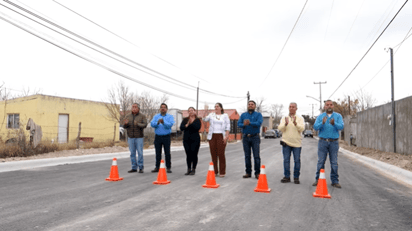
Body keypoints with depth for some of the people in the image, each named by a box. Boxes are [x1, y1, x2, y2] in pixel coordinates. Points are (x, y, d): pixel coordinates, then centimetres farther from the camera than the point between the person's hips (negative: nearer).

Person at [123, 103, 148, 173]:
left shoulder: (142, 116, -1)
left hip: (139, 137, -3)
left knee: (140, 153, -3)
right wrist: (126, 124, -19)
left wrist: (138, 124, -30)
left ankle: (141, 168, 6)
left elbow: (145, 125, -12)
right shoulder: (128, 116, 8)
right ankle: (134, 168, 13)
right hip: (131, 137, 3)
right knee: (132, 153, 5)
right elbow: (124, 127, 4)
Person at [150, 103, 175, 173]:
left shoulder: (170, 116, 3)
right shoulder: (156, 116, 10)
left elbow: (170, 124, -15)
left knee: (167, 153, 0)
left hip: (166, 137, -2)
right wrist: (157, 122, -26)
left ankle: (168, 167, 7)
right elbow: (152, 124, -6)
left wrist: (164, 122, -31)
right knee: (158, 153, 8)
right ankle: (157, 167, 17)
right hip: (157, 136, 2)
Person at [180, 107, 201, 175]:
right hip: (186, 139, 3)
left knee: (194, 154, -3)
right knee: (188, 154, 5)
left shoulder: (197, 120, 2)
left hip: (195, 139, -3)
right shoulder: (185, 120, 10)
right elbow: (181, 128, -1)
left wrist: (192, 122, -22)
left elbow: (197, 128, -14)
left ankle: (193, 170, 7)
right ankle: (189, 169, 13)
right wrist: (186, 125, -17)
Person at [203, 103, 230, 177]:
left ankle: (222, 172, 2)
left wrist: (226, 136, -7)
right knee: (213, 154, 3)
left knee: (221, 154, -5)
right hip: (212, 136, 2)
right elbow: (205, 119, -1)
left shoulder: (225, 115, 8)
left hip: (221, 136, -2)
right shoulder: (211, 114, 12)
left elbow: (228, 126, 3)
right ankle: (215, 171, 12)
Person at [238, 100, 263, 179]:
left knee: (256, 156, -5)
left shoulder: (258, 114, 3)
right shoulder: (243, 115, 12)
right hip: (246, 137, 3)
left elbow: (259, 123, -15)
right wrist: (244, 124, -22)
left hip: (255, 137, -3)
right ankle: (248, 172, 14)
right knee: (247, 156, 6)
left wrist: (250, 123, -28)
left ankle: (257, 173, 2)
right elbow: (239, 124, -1)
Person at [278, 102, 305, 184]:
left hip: (297, 143, -1)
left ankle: (296, 177, 12)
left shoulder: (300, 118, 5)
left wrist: (295, 123, -28)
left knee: (297, 161, 2)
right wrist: (286, 124, -23)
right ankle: (287, 177, 11)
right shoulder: (284, 118, 9)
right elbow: (280, 128, -4)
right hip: (286, 142, 1)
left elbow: (302, 128, -11)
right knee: (286, 160, 3)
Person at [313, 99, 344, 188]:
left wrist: (334, 123, -30)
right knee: (320, 162, 0)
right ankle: (318, 180, 9)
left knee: (334, 163, 3)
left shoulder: (338, 116, 6)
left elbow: (341, 127, -10)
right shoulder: (320, 116, 7)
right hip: (322, 142, 0)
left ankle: (335, 181, 12)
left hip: (334, 142, 0)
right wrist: (322, 123, -26)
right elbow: (315, 127, -7)